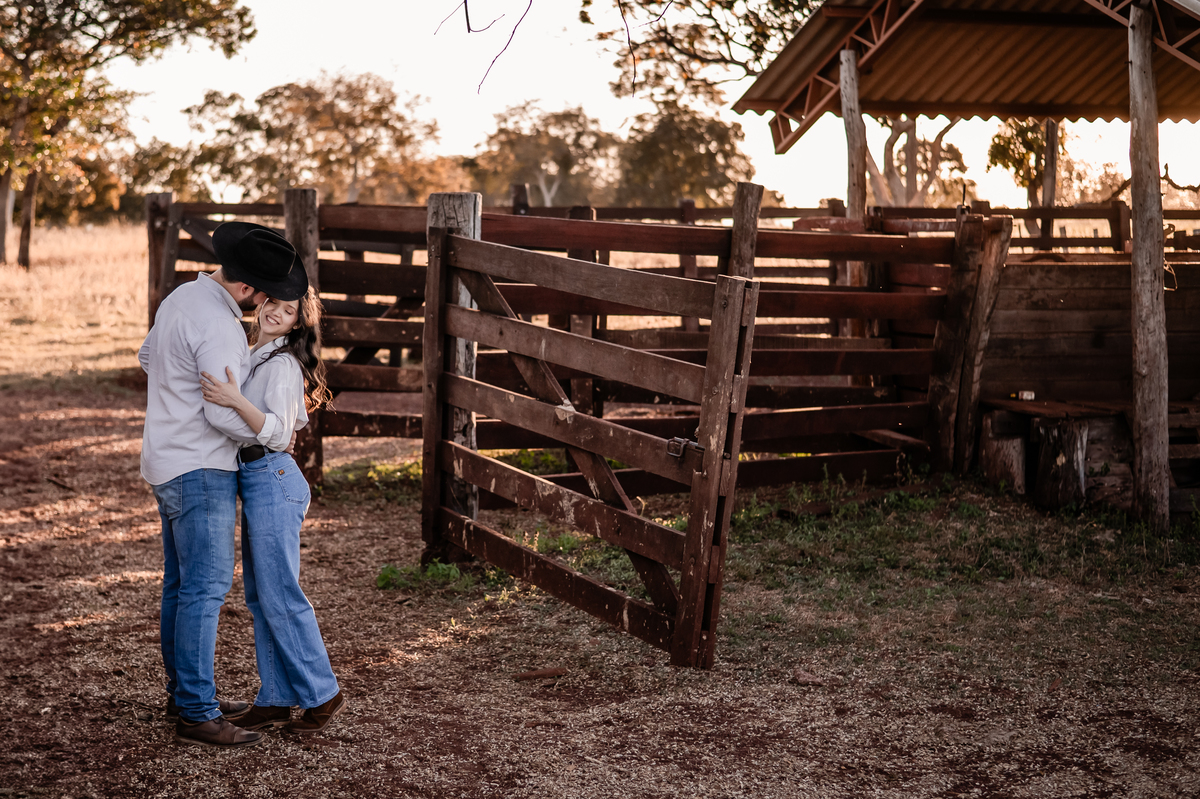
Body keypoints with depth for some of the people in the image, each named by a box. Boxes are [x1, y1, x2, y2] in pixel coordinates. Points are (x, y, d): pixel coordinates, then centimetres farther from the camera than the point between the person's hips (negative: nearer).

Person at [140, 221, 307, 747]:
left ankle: (184, 693, 25)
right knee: (206, 587, -9)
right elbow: (225, 415, -24)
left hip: (169, 463, 10)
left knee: (181, 584, 15)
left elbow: (147, 356, 26)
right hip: (200, 470, -10)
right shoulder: (219, 327, -22)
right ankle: (196, 714, -9)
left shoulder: (183, 297, 9)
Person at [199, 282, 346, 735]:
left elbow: (278, 433, -24)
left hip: (272, 481, -10)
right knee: (260, 596, 10)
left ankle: (323, 694, 3)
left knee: (279, 595, -6)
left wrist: (236, 401, -35)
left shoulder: (282, 365, -13)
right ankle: (276, 699, 16)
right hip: (254, 481, 10)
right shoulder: (256, 358, 16)